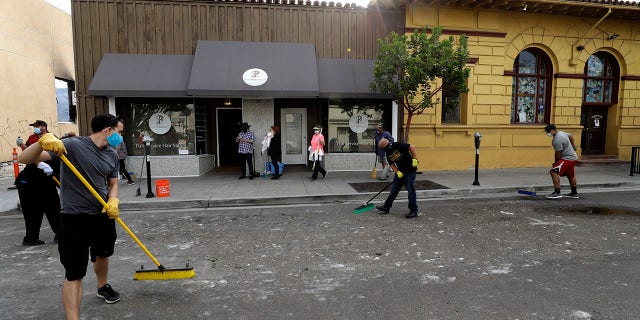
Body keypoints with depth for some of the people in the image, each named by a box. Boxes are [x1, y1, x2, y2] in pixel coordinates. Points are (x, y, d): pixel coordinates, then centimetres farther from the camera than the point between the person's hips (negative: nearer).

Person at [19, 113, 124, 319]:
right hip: (75, 217, -7)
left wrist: (113, 201, -7)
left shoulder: (112, 155, 3)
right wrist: (43, 141, -38)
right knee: (74, 273, -5)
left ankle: (103, 287, 53)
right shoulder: (73, 145, -15)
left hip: (103, 215, 7)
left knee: (102, 255, 27)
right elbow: (24, 159, -18)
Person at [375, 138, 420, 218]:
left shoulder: (398, 145, -19)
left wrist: (414, 159, -21)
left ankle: (414, 212, 5)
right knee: (394, 189, 11)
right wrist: (397, 172, -11)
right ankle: (386, 207, 18)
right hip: (400, 171, 8)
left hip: (410, 171, -7)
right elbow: (392, 164, 4)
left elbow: (411, 147, -19)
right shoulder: (388, 153, 4)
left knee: (411, 191, -4)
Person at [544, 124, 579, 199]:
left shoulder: (557, 140, -24)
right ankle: (574, 193, 37)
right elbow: (570, 136, 29)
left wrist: (555, 163, -4)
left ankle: (557, 192, -25)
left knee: (554, 171, -22)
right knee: (571, 175, 22)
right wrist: (573, 146, 42)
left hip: (567, 158, -11)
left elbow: (558, 154, -19)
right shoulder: (561, 132, 8)